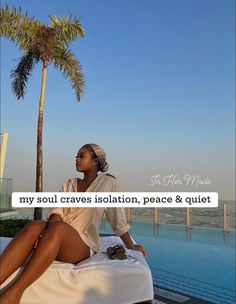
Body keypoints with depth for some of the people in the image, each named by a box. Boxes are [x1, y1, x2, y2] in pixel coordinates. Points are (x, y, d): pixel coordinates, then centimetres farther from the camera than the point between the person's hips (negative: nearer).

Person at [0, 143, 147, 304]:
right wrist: (51, 227, -18)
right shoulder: (69, 184, 17)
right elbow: (57, 212, 4)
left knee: (59, 228, -36)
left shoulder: (108, 182, 5)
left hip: (83, 246, -3)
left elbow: (118, 219, 10)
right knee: (34, 226, -30)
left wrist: (131, 246, 11)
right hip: (57, 240, 4)